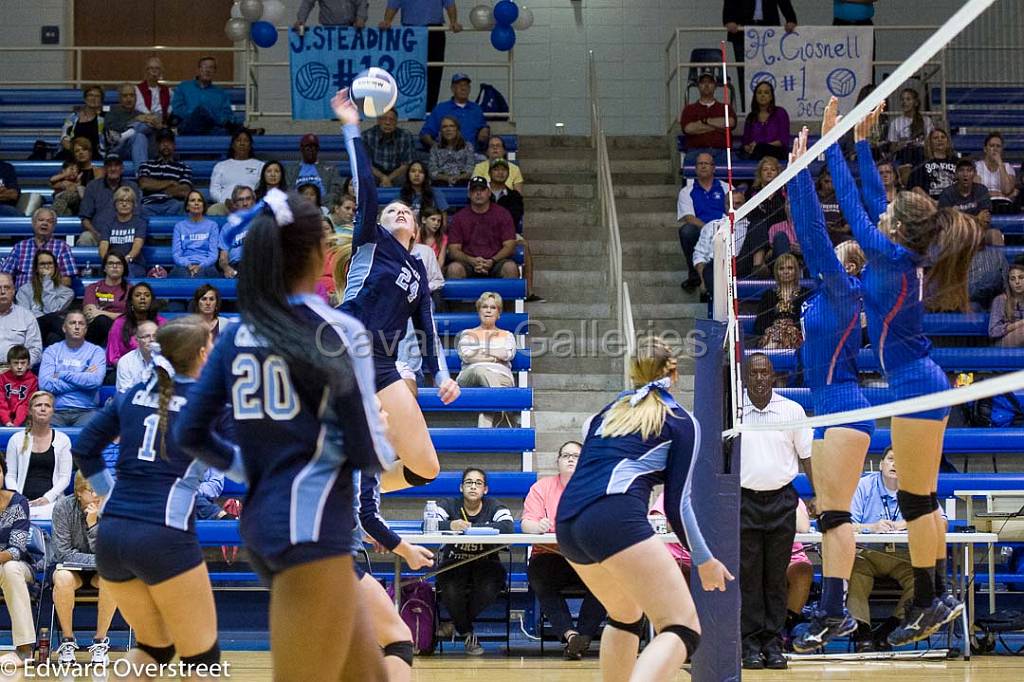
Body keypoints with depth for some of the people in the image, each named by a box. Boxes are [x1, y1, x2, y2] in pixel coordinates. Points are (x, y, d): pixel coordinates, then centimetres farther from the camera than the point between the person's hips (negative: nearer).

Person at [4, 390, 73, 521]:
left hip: (51, 501, 0)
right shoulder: (17, 440, 13)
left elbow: (65, 477, 6)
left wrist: (48, 497, -9)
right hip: (24, 501, 0)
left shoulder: (62, 440, 11)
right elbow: (10, 476, 12)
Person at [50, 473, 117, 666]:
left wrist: (93, 523, -29)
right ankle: (67, 640, -16)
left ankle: (100, 641, -19)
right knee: (63, 578, -36)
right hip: (72, 567, 0)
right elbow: (63, 553, -15)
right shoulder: (63, 507, -15)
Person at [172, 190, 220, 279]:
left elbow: (213, 254, 7)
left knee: (200, 273, -41)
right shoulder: (179, 226, 21)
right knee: (183, 274, -40)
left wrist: (200, 266, -13)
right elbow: (176, 253, 11)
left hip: (205, 267, -1)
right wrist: (188, 265, -11)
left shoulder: (212, 225, 17)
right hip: (184, 266, 1)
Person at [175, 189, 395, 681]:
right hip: (311, 527, -7)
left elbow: (190, 434, 7)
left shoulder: (237, 336, 8)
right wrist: (391, 456, 12)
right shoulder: (336, 330, -9)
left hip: (262, 523, 7)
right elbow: (367, 450, -10)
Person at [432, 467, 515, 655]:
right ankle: (467, 633, -2)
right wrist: (450, 525, -39)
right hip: (453, 563, 0)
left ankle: (458, 624, -1)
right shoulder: (448, 505, 1)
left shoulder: (495, 507, -1)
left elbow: (508, 527, -23)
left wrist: (471, 527, -31)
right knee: (451, 592, -32)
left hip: (485, 564, 0)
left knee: (488, 590, -32)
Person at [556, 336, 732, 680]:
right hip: (616, 519, -7)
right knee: (683, 630, -11)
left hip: (566, 521, 7)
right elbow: (677, 504, 8)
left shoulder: (610, 410, 27)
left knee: (626, 615, 30)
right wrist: (705, 562, 20)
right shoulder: (682, 422, 12)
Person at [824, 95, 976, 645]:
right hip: (923, 384, 10)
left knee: (916, 500, -5)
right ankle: (937, 595, 16)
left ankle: (930, 601, -1)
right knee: (923, 499, 12)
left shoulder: (896, 259, -16)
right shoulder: (906, 256, 7)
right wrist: (859, 140, 17)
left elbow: (853, 205, -14)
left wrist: (831, 142, -10)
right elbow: (872, 197, 15)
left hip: (916, 388, -10)